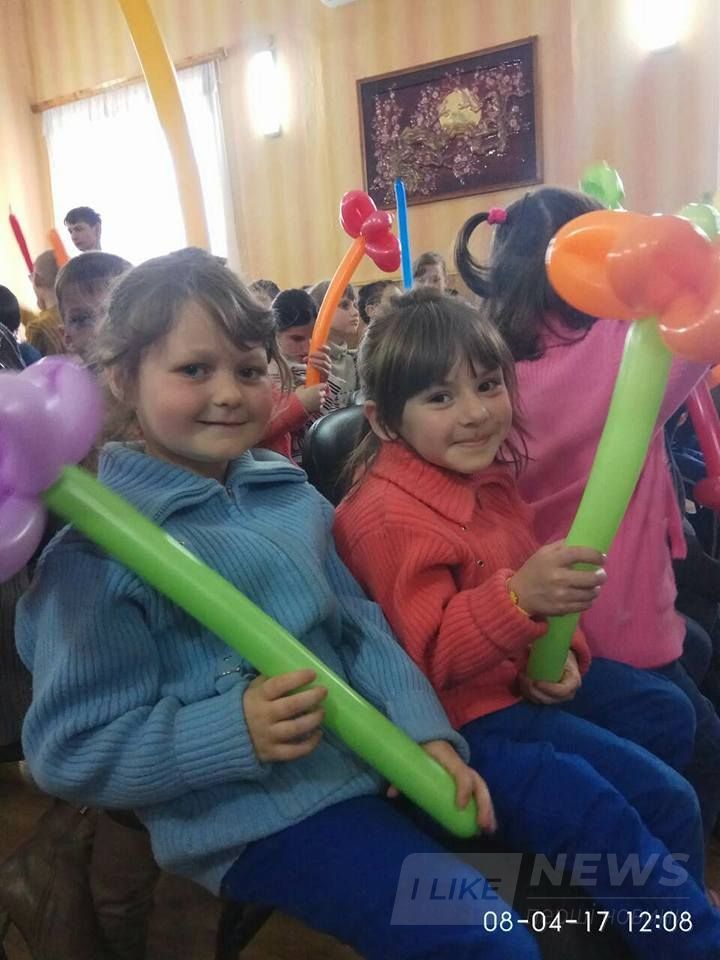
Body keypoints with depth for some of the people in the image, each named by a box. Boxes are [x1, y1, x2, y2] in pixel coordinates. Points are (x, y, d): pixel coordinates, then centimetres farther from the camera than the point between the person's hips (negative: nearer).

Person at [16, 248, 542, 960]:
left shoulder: (291, 493, 4)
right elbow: (68, 752, -14)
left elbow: (360, 627, 9)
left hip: (374, 759, 7)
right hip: (253, 816, -7)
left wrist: (425, 731, -5)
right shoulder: (98, 549, -15)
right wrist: (233, 732, -27)